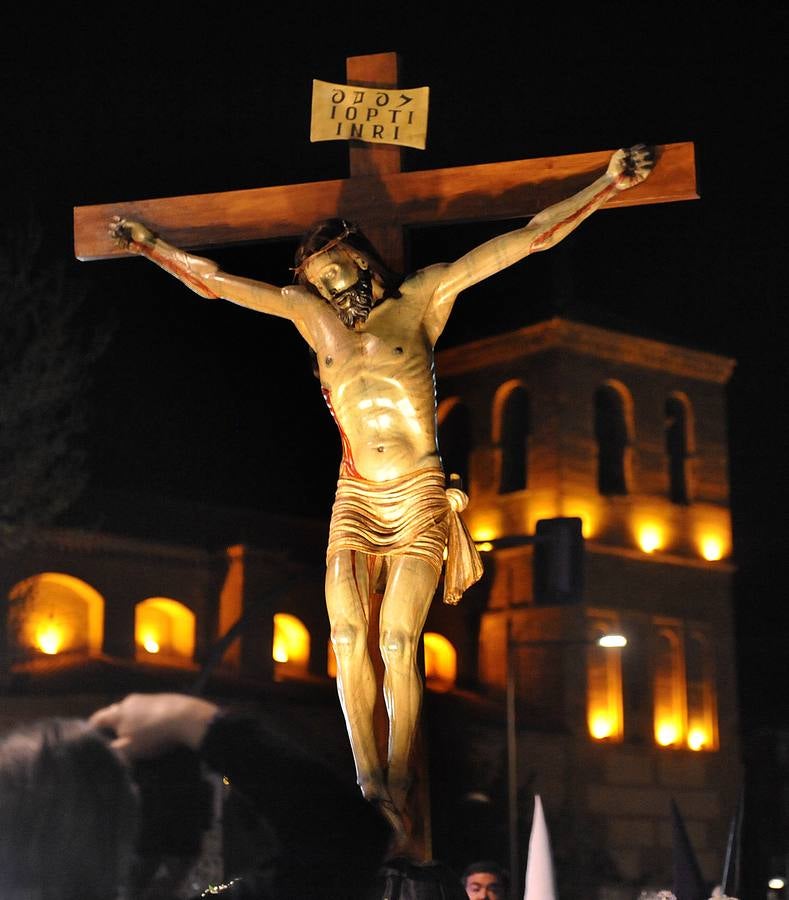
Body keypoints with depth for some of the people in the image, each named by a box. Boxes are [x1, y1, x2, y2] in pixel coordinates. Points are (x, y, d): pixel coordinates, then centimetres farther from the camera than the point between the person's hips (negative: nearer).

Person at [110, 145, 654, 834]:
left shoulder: (423, 299, 5)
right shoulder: (309, 312, 14)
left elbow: (531, 238, 2)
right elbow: (212, 280, 21)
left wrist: (607, 186, 0)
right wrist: (149, 245, 25)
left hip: (419, 499, -3)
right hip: (354, 500, 3)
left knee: (399, 643, -11)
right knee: (348, 638, -12)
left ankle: (398, 790, -8)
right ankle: (369, 785, -11)